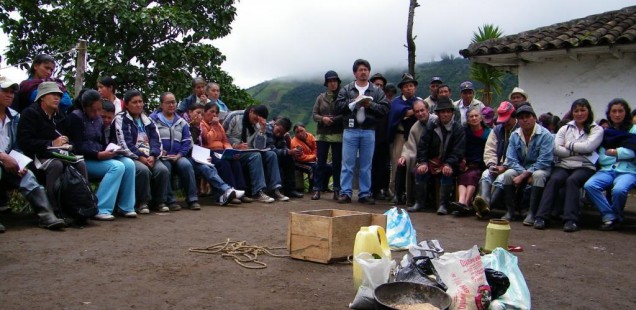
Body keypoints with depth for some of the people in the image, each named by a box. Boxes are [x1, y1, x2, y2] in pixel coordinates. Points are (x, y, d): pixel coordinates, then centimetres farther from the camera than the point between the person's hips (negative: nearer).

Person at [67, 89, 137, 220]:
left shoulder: (98, 119, 14)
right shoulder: (75, 117, -7)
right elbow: (77, 148, -16)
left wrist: (111, 150, -9)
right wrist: (98, 155, -26)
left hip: (100, 158, 7)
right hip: (84, 160, -6)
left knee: (129, 164, -17)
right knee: (117, 166, -29)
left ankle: (126, 207, -12)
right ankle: (101, 210, -28)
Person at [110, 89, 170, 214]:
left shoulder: (147, 120, 18)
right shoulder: (120, 119, 1)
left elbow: (156, 140, 8)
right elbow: (124, 144, -10)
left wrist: (153, 156, -11)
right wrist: (140, 157, -18)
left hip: (149, 157, 5)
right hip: (131, 157, -5)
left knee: (163, 170, -24)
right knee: (143, 170, -35)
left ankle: (159, 201, -7)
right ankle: (142, 202, -17)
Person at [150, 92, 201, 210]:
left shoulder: (181, 122, 19)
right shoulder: (153, 119, 8)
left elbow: (187, 141, 11)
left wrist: (179, 154, -5)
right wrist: (159, 152, -14)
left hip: (177, 156, 3)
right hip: (161, 157, -3)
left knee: (186, 165, -28)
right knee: (165, 167, -34)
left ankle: (192, 199, -22)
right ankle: (170, 200, -26)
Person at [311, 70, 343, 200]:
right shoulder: (321, 97, 10)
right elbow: (314, 114, 7)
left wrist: (334, 119, -19)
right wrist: (322, 118, -12)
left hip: (338, 135, -2)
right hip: (322, 134, 2)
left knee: (337, 163, 4)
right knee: (320, 163, 4)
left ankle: (337, 190, 11)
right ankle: (317, 189, 9)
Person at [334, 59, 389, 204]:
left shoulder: (377, 91, 10)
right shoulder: (346, 89, 8)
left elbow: (385, 109, -1)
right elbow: (338, 107, -3)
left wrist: (370, 105, -14)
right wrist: (354, 102, -12)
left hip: (369, 131, 1)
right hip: (350, 130, -1)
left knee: (366, 165, 6)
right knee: (348, 163, -1)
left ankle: (365, 194, 13)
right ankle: (345, 193, 4)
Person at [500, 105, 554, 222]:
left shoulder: (545, 135, -15)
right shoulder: (514, 135, -1)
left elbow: (544, 162, -21)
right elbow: (511, 159, -5)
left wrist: (523, 176, -25)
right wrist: (525, 174, -21)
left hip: (541, 169, -4)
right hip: (521, 168, 4)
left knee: (538, 175, -36)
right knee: (508, 174, -25)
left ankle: (532, 213, -29)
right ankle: (510, 212, -18)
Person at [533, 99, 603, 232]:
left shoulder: (597, 129, 12)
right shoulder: (565, 128, 19)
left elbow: (588, 147, -9)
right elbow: (556, 149, 2)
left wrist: (569, 145, 2)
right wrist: (578, 150, -3)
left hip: (585, 167, -2)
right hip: (563, 165, 2)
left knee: (572, 180, -33)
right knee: (554, 179, -29)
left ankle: (571, 220, -38)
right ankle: (541, 217, -35)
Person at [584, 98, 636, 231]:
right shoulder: (605, 132, 18)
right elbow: (601, 159, 8)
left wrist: (612, 152, 1)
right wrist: (621, 153, -1)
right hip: (607, 170, 3)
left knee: (618, 189, -36)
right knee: (589, 185, -29)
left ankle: (616, 218, -7)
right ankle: (609, 217, -15)